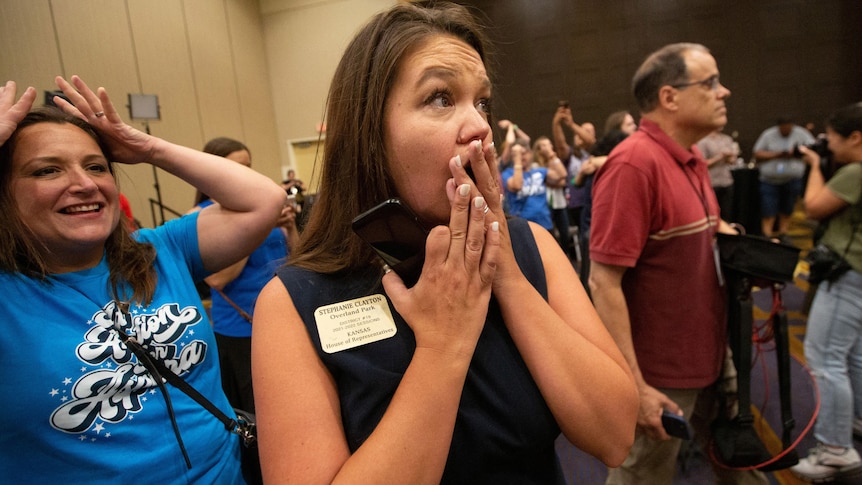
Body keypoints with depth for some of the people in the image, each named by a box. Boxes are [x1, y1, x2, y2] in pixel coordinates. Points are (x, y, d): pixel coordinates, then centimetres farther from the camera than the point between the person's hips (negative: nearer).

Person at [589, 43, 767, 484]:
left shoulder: (692, 159, 5)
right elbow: (604, 283, -25)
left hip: (710, 361, 8)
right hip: (661, 376, -8)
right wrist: (633, 385, -24)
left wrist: (724, 234, 0)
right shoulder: (633, 164, -23)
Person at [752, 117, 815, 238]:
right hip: (770, 180, -1)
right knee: (768, 212, -5)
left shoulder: (801, 134, 3)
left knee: (786, 210, 8)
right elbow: (757, 154, -1)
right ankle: (767, 236, -4)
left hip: (792, 180, 1)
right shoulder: (768, 134, 0)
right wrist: (776, 154, -13)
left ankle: (782, 233, 19)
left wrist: (797, 153, -15)